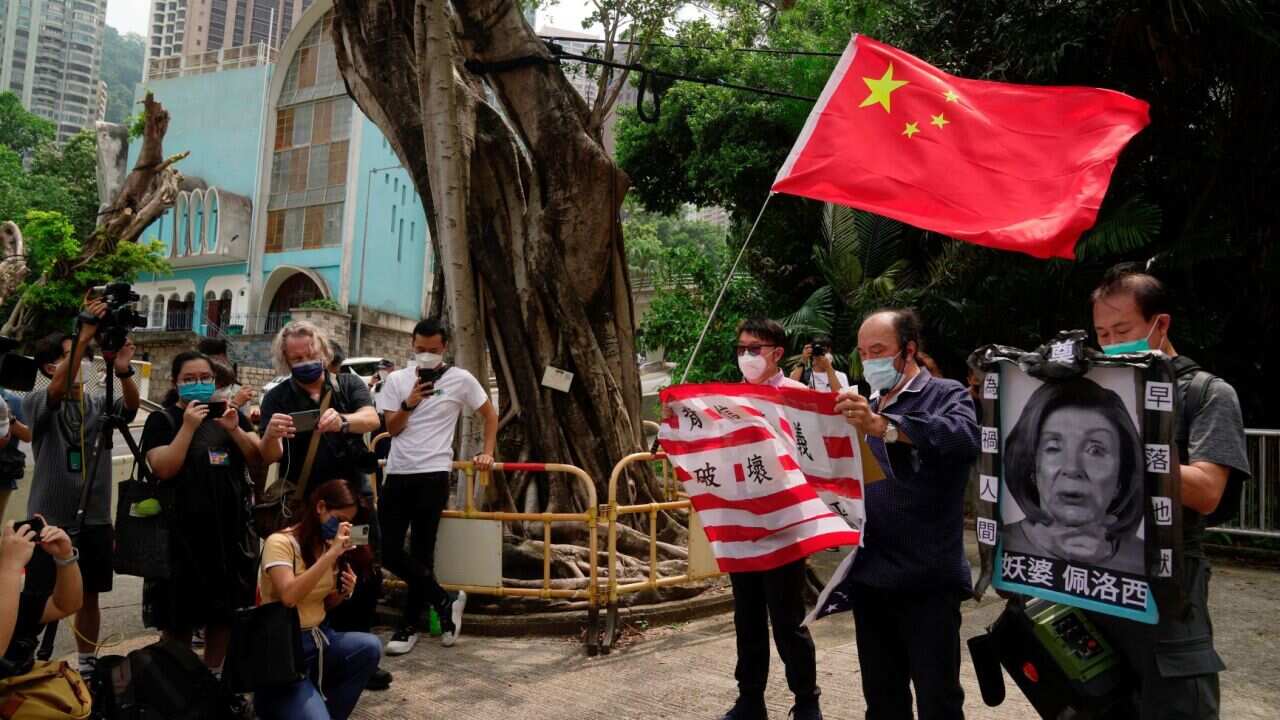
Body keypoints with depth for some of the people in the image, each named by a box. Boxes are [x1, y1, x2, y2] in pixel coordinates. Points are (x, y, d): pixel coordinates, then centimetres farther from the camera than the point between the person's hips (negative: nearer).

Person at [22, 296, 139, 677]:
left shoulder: (100, 404, 5)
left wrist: (123, 371, -35)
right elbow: (58, 390, -25)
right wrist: (84, 335, -34)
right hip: (50, 520, -3)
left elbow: (132, 404, -14)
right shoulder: (37, 402, -4)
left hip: (95, 519, 3)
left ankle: (88, 663, 26)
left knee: (89, 596, 13)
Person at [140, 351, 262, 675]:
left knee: (225, 610, 12)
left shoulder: (228, 413, 11)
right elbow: (163, 469, -15)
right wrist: (188, 426, -22)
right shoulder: (162, 419, -2)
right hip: (183, 530, -4)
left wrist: (234, 429, -13)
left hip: (229, 527, 4)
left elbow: (259, 458, 3)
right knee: (179, 617, 3)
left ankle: (214, 674, 27)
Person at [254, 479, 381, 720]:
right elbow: (289, 597, -31)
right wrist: (331, 554, -31)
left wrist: (343, 594, -6)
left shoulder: (327, 545, 6)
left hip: (319, 636, 7)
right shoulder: (280, 542, -15)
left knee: (370, 647, -22)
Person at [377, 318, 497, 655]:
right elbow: (391, 429, 4)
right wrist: (408, 404, -13)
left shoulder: (460, 379, -2)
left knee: (421, 552, 0)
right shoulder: (397, 380, 6)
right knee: (389, 551, 2)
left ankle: (409, 626, 16)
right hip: (397, 475, 4)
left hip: (433, 476, -4)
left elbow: (490, 415, 10)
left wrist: (487, 452, 3)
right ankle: (445, 602, 16)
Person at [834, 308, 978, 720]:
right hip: (868, 577, 6)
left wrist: (883, 426, -39)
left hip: (926, 581, -6)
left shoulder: (946, 396, -4)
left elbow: (966, 437, -28)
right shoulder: (866, 409, 17)